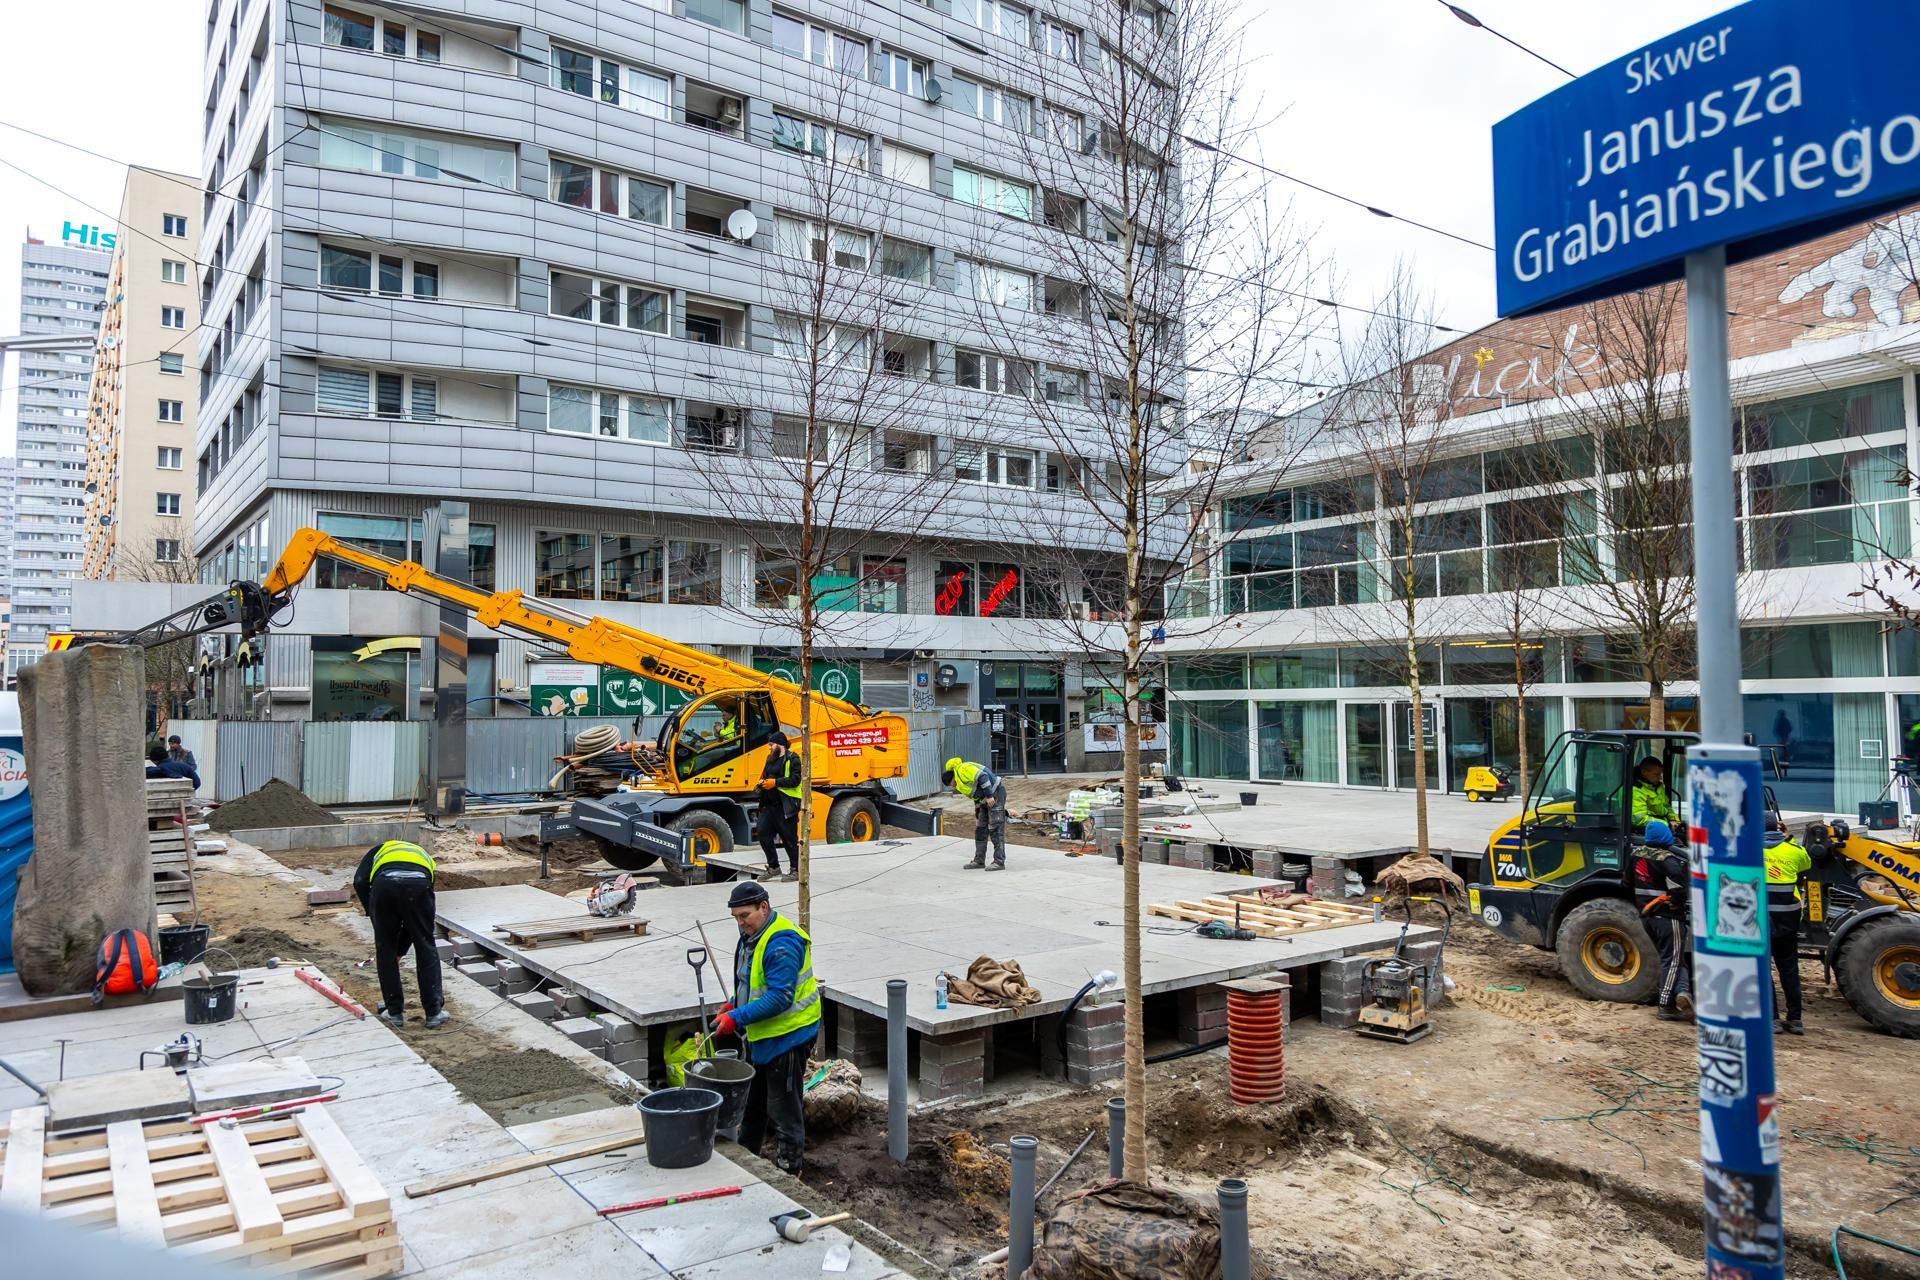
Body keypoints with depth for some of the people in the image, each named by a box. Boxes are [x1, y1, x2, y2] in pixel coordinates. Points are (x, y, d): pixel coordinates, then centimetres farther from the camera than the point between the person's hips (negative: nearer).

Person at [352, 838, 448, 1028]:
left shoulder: (380, 850, 40)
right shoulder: (424, 857, 41)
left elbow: (360, 881, 16)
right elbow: (415, 922, 41)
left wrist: (374, 917, 22)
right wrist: (399, 952, 49)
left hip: (384, 883, -1)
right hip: (418, 883, 1)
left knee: (385, 950, 20)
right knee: (426, 948, 19)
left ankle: (394, 1012, 27)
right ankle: (434, 1012, 22)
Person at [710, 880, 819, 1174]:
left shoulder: (782, 943, -27)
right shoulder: (752, 935, 5)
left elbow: (780, 997, -31)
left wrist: (737, 1018, -32)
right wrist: (734, 1004, 6)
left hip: (787, 1035, -10)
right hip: (761, 1034, 10)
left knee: (784, 1106, 2)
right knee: (753, 1100, 24)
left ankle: (788, 1169, 16)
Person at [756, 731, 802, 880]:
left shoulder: (792, 759, -6)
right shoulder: (771, 759, 19)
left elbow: (795, 780, -16)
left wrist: (775, 782, -20)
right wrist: (762, 782, 7)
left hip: (786, 806, -8)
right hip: (769, 805, 8)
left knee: (790, 839, -2)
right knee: (762, 832, 2)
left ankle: (795, 870, 7)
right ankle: (773, 866, 15)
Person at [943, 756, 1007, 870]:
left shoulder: (962, 769, -12)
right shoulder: (960, 782, 19)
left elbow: (982, 777, -22)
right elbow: (977, 796, 23)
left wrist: (989, 796, -23)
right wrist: (977, 815, 21)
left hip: (995, 793, -11)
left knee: (996, 829, -9)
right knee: (980, 829, 12)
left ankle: (999, 862, -7)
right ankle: (979, 861, 19)